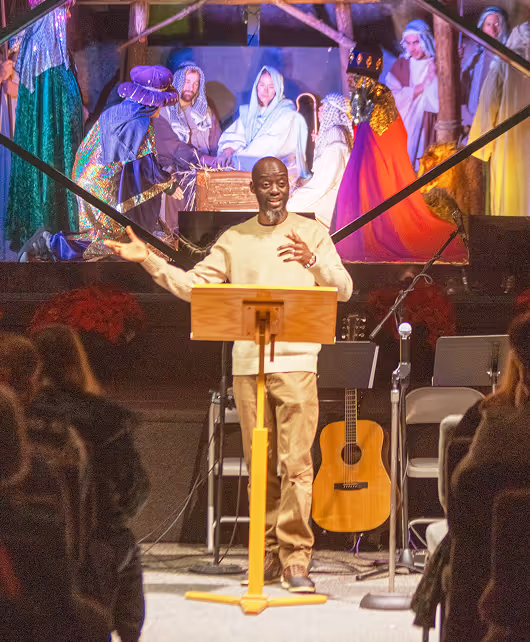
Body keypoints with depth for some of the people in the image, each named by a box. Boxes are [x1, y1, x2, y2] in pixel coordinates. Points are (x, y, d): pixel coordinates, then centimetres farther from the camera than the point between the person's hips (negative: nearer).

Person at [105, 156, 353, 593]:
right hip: (247, 363, 3)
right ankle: (268, 556, 13)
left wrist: (313, 260, -20)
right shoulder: (235, 240, 15)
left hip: (296, 363, -3)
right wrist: (149, 261, 3)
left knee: (296, 462, -11)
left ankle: (296, 559, -11)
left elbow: (344, 290, -3)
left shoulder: (311, 233, 6)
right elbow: (193, 286, 13)